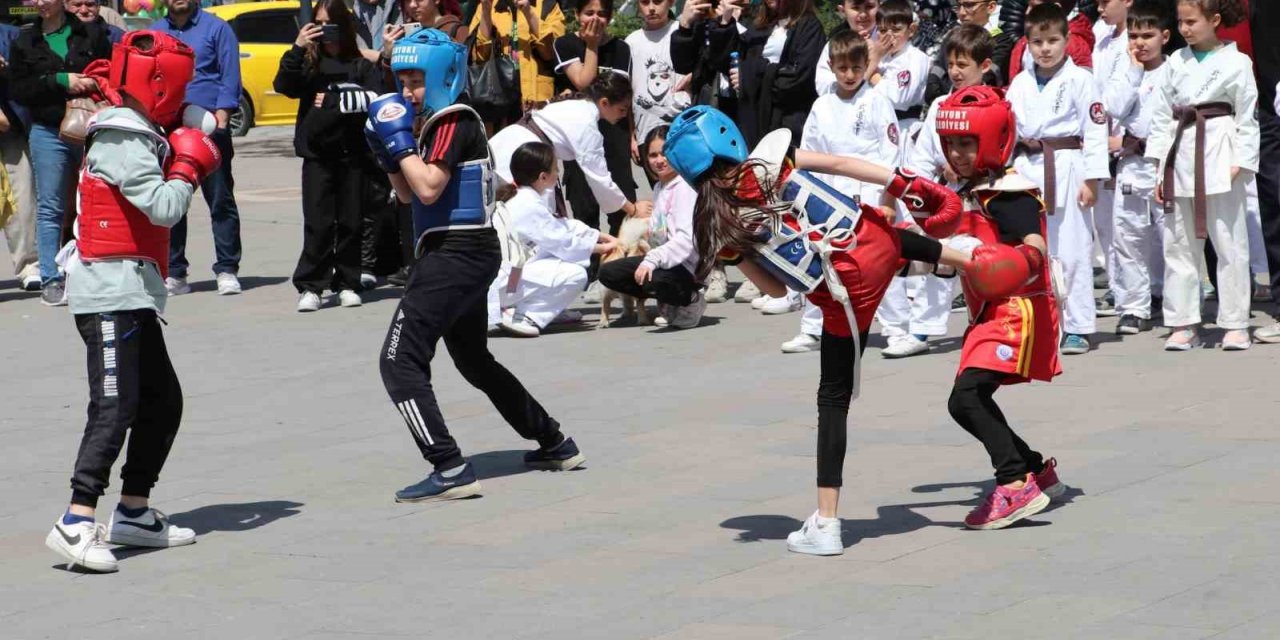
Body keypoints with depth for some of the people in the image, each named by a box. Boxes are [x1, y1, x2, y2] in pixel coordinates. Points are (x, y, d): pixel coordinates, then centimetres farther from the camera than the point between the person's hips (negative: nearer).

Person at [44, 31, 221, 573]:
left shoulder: (138, 135, 17)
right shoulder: (122, 140, -15)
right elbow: (164, 208, -23)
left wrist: (187, 161, 5)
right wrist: (187, 166, -7)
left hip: (134, 294, 10)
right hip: (109, 292, -10)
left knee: (162, 400, 14)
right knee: (115, 407, -16)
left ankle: (133, 513, 21)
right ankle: (75, 524, -19)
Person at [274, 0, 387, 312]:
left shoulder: (362, 64, 4)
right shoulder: (309, 62, 8)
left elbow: (373, 99, -7)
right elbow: (284, 86, -7)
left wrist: (332, 101, -11)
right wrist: (297, 49, -17)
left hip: (353, 153, 0)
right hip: (317, 154, 0)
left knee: (350, 221, 5)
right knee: (317, 222, -5)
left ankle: (347, 283, 14)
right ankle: (310, 286, -3)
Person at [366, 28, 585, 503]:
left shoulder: (454, 121, -12)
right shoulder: (436, 122, 17)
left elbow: (429, 189, -23)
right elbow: (408, 194, 22)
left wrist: (399, 140, -15)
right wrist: (385, 152, 7)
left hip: (455, 254, -11)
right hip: (471, 255, 11)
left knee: (399, 361, -14)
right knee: (474, 361, 25)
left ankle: (451, 471, -21)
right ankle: (556, 446, 33)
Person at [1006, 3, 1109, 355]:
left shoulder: (1079, 79, -4)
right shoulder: (1021, 83, 10)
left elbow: (1095, 129, -7)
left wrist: (1092, 178, -10)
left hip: (1068, 170, -5)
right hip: (1028, 170, 5)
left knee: (1072, 252, -3)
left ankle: (1079, 328, 4)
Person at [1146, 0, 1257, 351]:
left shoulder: (1236, 63, -2)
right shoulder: (1176, 62, 9)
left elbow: (1246, 119, -1)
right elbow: (1162, 114, 10)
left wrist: (1240, 164, -9)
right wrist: (1160, 166, 5)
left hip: (1220, 159, -4)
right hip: (1181, 156, 5)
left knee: (1229, 243, -1)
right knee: (1178, 243, 6)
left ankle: (1235, 324, 6)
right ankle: (1184, 324, 13)